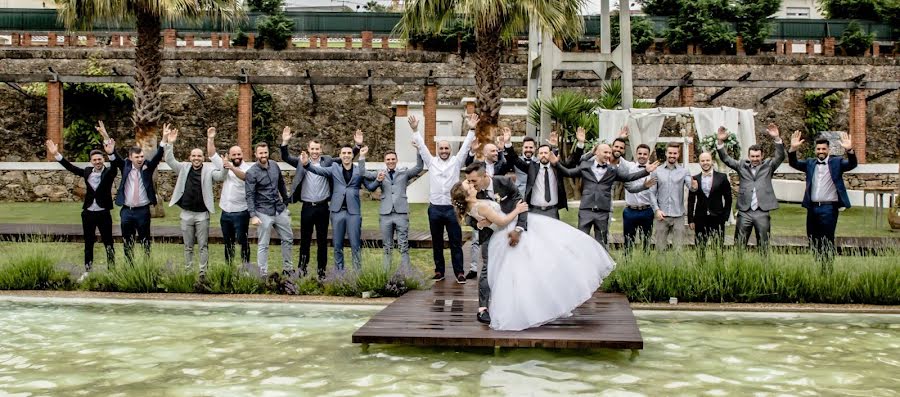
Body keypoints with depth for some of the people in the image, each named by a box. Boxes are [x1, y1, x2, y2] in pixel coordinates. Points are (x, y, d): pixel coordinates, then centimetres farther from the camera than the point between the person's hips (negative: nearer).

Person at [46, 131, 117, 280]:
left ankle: (111, 270, 13)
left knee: (108, 243, 4)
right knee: (88, 244, 12)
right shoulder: (87, 171, 6)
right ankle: (87, 271, 21)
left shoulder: (109, 172, -6)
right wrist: (56, 154, -8)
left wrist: (111, 153, -46)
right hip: (88, 213, 4)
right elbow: (70, 167, 4)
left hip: (103, 213, -4)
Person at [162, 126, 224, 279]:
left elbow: (221, 173, -22)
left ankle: (203, 273, 12)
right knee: (188, 246, 11)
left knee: (203, 246, 5)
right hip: (186, 214, 2)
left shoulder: (208, 169, -5)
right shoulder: (184, 168, 3)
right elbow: (169, 160, -4)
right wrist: (169, 143, -23)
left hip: (202, 214, -2)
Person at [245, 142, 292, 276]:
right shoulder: (251, 173, -12)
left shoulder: (275, 166, 4)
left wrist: (286, 202, 20)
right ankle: (263, 273, 8)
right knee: (263, 245, 0)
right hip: (263, 213, -6)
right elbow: (249, 195, -15)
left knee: (288, 238, 13)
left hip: (280, 209, 6)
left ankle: (287, 268, 27)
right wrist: (253, 215, -22)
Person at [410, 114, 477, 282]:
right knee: (437, 243, 9)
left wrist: (471, 130, -15)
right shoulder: (431, 161, 8)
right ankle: (439, 271, 19)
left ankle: (459, 272, 6)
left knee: (456, 243, 1)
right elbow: (422, 146, 2)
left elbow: (465, 146, -4)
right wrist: (415, 130, -9)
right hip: (435, 208, 2)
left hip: (452, 208, -2)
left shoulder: (456, 161, 5)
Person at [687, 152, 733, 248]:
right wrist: (690, 220, 4)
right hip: (700, 220, 1)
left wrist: (725, 216, 1)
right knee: (700, 249, 3)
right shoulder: (695, 179, 6)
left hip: (717, 219, -1)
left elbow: (728, 198, 6)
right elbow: (691, 201, 8)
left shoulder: (722, 177, 3)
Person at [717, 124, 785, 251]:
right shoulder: (742, 166, 9)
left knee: (763, 245, 6)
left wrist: (777, 139, -21)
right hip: (744, 212, 0)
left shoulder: (768, 165, 8)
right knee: (739, 244, 2)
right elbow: (726, 158, 5)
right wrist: (720, 142, -10)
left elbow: (780, 156, -5)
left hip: (762, 212, 0)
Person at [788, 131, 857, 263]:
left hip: (829, 208, -4)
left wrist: (849, 150, -31)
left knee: (827, 241, -2)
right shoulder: (810, 164, 12)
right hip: (812, 207, 4)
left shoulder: (836, 162, 2)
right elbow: (794, 163, 2)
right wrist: (793, 149, -17)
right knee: (813, 240, 11)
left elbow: (852, 164, -12)